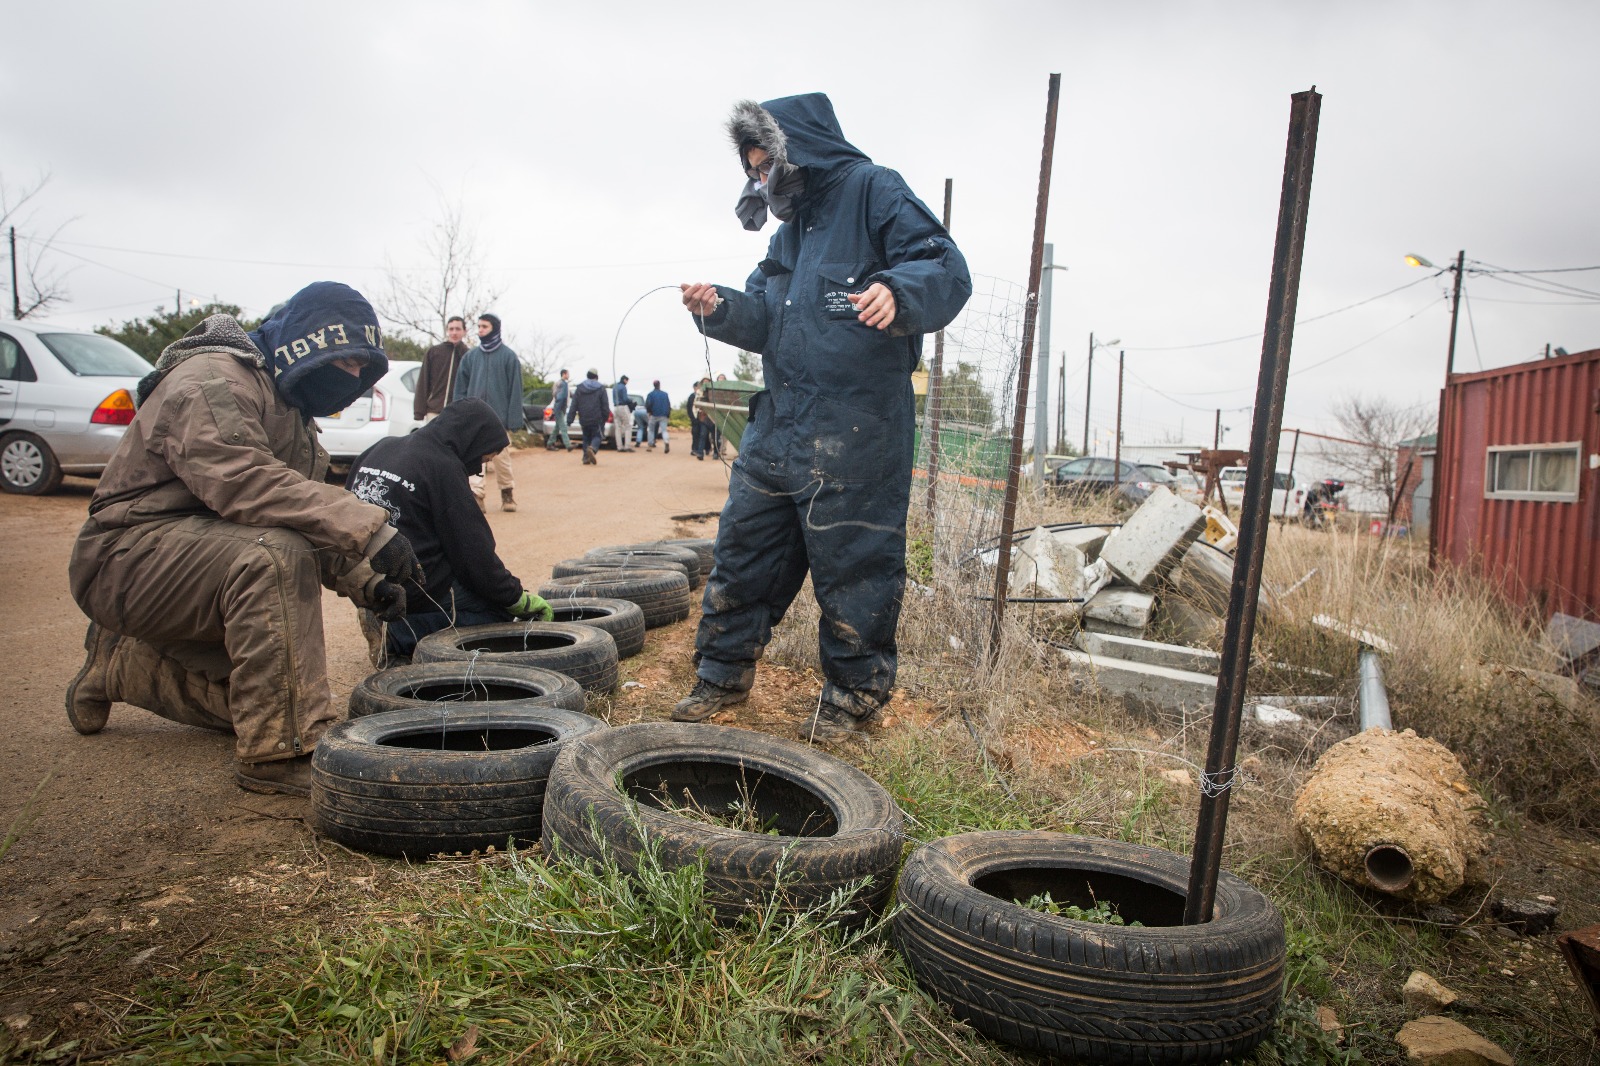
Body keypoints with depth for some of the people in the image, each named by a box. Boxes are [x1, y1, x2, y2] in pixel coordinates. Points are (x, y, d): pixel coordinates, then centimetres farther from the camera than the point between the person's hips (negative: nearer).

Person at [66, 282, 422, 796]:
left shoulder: (290, 411, 15)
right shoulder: (212, 380, -16)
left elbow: (302, 517, 12)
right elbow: (242, 482, -34)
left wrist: (362, 582, -5)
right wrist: (367, 527, -40)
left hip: (194, 554, 10)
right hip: (127, 555, -10)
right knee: (272, 555, -35)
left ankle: (121, 665, 26)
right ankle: (281, 754, -32)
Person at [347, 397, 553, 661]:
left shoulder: (380, 448, 9)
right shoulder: (443, 467, -16)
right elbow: (473, 551, -14)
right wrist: (519, 599, -3)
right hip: (414, 588, -9)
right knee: (500, 607, 1)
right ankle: (402, 637, -9)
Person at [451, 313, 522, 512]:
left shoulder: (508, 356, 0)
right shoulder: (471, 356, 11)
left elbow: (515, 389, -3)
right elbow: (461, 387, 12)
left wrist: (514, 418, -10)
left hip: (498, 416, -3)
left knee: (501, 457, 4)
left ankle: (507, 492, 19)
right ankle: (477, 495, -2)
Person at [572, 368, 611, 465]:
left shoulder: (579, 388, 7)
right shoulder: (601, 388, 2)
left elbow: (574, 405, 3)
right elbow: (605, 406, -2)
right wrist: (605, 418, 6)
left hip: (584, 420, 3)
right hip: (596, 419, -3)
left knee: (586, 438, 15)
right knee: (597, 436, 4)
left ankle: (586, 458, 5)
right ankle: (592, 448, -27)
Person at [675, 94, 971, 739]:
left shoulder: (873, 194, -3)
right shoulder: (791, 229, 22)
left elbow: (947, 271, -13)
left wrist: (896, 291, -34)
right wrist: (722, 310, 0)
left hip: (853, 437, -8)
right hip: (776, 427, 8)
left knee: (852, 564, 1)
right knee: (743, 548, 12)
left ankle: (853, 696, 18)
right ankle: (723, 673, 27)